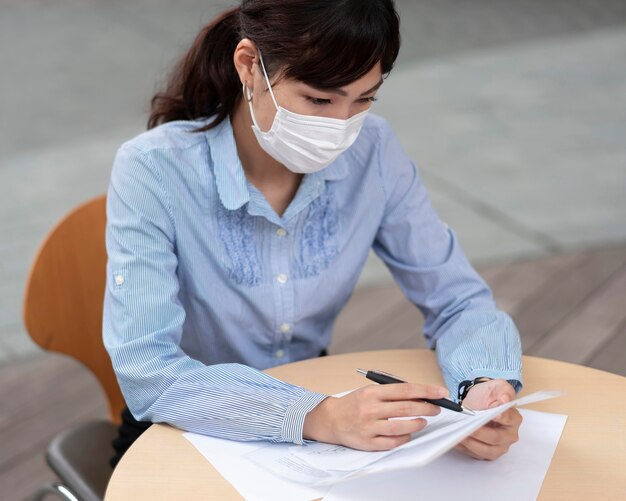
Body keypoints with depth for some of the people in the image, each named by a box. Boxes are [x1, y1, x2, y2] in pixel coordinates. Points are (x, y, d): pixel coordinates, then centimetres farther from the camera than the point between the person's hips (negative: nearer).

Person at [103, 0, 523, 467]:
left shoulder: (373, 152, -11)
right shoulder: (153, 171, -22)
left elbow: (459, 300, -5)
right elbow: (146, 375, -29)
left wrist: (488, 386, -27)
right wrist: (319, 416, -41)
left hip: (319, 401, 4)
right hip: (191, 433, -3)